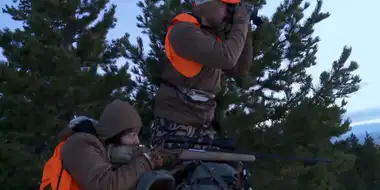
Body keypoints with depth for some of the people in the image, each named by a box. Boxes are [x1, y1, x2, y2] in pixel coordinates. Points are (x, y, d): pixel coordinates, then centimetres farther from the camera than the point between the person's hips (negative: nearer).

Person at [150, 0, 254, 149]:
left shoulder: (215, 36, 13)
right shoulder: (184, 30, -12)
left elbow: (241, 70, 14)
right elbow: (227, 57, -24)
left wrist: (246, 29, 8)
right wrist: (240, 22, -9)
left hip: (204, 123, 8)